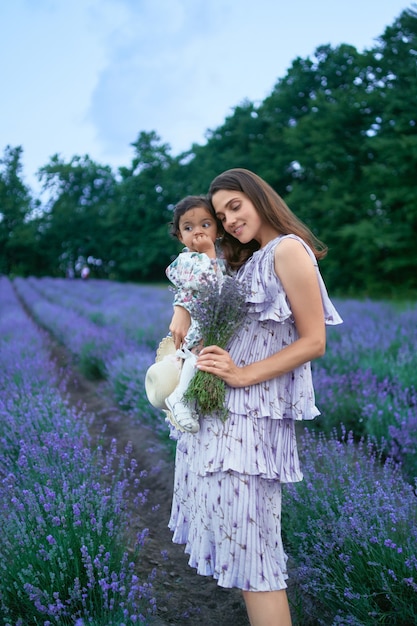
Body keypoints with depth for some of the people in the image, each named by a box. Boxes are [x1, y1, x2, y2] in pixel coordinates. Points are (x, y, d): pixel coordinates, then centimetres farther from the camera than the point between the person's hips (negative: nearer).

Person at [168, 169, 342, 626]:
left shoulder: (289, 249, -9)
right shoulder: (248, 259, 18)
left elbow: (314, 342, -14)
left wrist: (243, 375, -19)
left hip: (254, 414, -9)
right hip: (220, 406, 9)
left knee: (249, 540, -6)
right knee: (229, 524, 16)